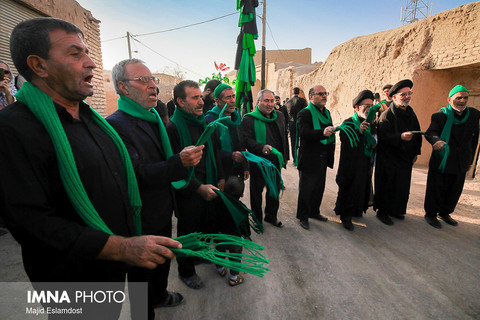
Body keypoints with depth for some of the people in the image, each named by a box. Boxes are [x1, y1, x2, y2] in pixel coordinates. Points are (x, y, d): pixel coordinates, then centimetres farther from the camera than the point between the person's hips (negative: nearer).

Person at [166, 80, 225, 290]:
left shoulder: (204, 123, 7)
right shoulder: (173, 128, -16)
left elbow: (214, 152, 14)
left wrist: (220, 178, 5)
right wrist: (199, 187, -20)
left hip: (209, 188, 7)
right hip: (187, 192, -6)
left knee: (208, 225, 20)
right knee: (188, 233, 12)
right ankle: (186, 272, 37)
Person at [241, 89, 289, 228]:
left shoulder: (279, 116, 9)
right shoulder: (249, 119, -11)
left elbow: (284, 137, 16)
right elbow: (246, 140, -19)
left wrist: (285, 156, 15)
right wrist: (262, 147, -34)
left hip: (276, 161, 6)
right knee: (256, 191, 10)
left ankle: (271, 216, 39)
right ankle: (257, 219, 30)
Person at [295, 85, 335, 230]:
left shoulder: (326, 112, 13)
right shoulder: (305, 113, -13)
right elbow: (304, 133, -30)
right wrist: (322, 133, -44)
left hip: (322, 158, 8)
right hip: (309, 159, -8)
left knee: (319, 188, 18)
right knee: (306, 189, 4)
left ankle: (314, 212, 37)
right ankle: (303, 217, 21)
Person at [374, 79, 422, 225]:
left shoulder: (411, 113, 11)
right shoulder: (387, 115, -12)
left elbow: (417, 134, 17)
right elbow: (383, 136, -22)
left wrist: (416, 152, 12)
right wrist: (400, 137, -35)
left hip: (405, 158, 8)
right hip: (389, 158, -7)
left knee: (403, 187, 13)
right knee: (388, 185, -2)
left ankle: (395, 210, 29)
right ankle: (382, 211, 14)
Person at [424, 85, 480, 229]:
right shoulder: (440, 115, -8)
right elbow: (430, 132, -23)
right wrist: (437, 140, -46)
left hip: (461, 163, 5)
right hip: (440, 161, -5)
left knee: (454, 191, 14)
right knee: (436, 189, 3)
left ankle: (444, 213, 33)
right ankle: (431, 214, 19)